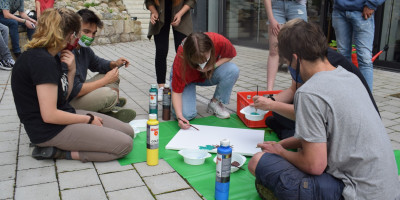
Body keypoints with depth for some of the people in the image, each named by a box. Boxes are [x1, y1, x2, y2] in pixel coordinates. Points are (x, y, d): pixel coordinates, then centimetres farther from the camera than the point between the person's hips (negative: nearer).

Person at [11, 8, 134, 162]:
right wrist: (89, 119, -11)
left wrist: (71, 71, -2)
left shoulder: (52, 57, 9)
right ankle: (58, 152, -8)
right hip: (49, 130, -10)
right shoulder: (43, 61, -21)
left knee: (128, 132, 4)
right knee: (124, 144, -16)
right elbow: (49, 115, -23)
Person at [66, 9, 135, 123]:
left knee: (113, 76, 13)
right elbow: (75, 90, -29)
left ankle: (113, 108, 3)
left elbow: (97, 63, 22)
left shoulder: (84, 48, 3)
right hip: (68, 104, -10)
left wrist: (114, 64, 0)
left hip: (79, 91, 10)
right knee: (109, 94, -29)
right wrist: (106, 80, -21)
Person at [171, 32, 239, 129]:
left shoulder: (219, 41, -33)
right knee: (186, 115, -26)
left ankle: (215, 103, -7)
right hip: (187, 78, -3)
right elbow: (176, 91, -27)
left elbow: (230, 55, -8)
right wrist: (179, 116, -40)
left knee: (233, 70, -29)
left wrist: (213, 66, -27)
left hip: (209, 74, 3)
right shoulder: (181, 58, -36)